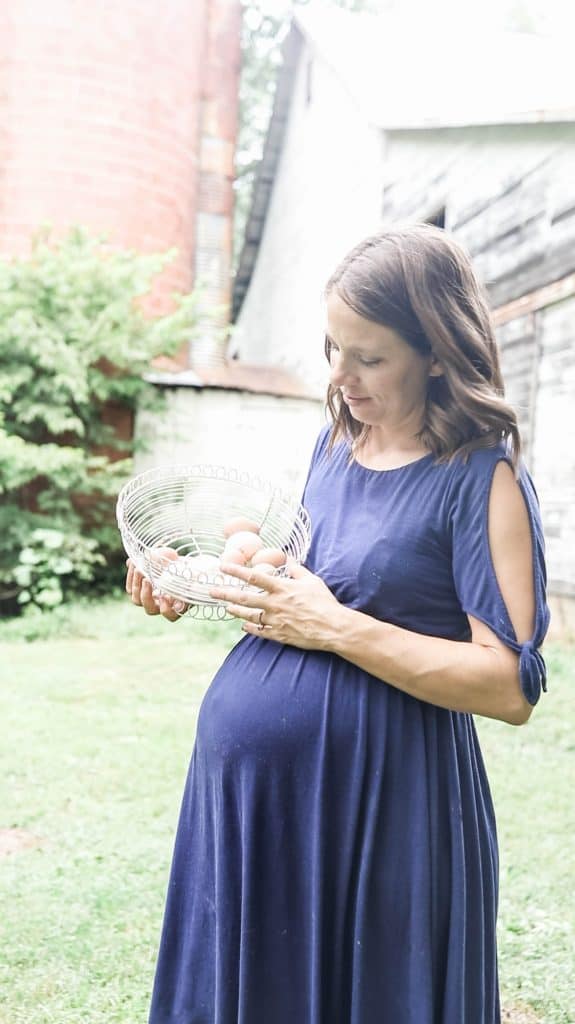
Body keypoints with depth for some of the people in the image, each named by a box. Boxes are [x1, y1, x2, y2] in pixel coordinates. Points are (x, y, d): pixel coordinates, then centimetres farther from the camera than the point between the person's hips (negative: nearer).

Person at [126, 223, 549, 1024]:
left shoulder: (483, 477, -13)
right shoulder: (337, 443, 7)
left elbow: (511, 686, -17)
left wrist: (334, 628, -21)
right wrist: (195, 588, 1)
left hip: (377, 794, -6)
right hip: (252, 779, 7)